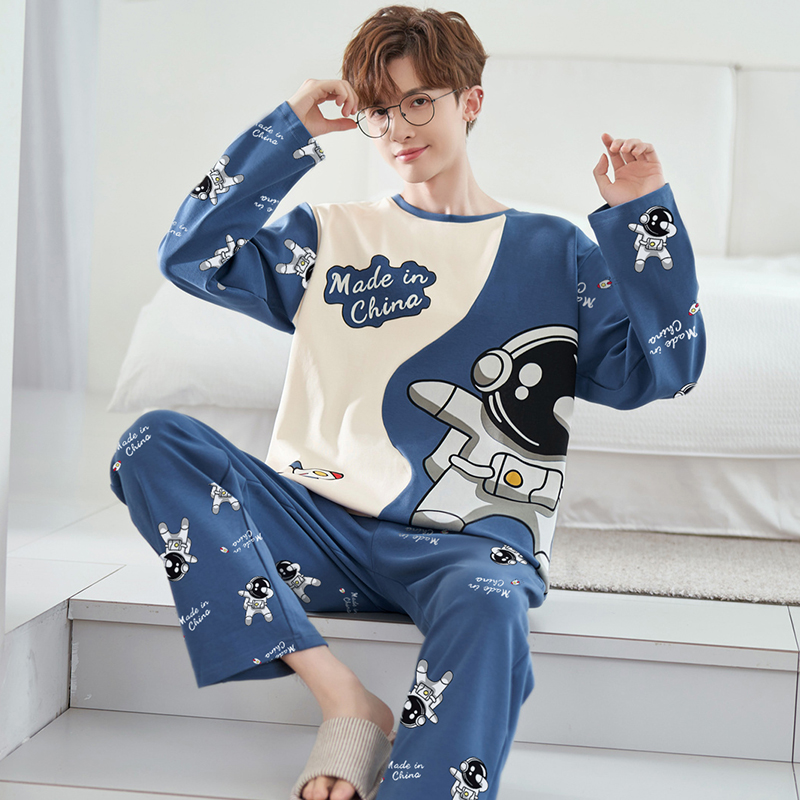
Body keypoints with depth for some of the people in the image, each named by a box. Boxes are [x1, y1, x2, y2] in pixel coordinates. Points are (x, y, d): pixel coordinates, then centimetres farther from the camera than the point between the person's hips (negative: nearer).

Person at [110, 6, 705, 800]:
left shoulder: (551, 252, 13)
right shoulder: (332, 238, 17)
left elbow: (657, 368, 6)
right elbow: (192, 254, 6)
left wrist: (643, 219, -2)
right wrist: (290, 131, 8)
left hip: (465, 543, -3)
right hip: (322, 525, 3)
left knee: (486, 608, -38)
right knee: (155, 444, -21)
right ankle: (346, 703, -27)